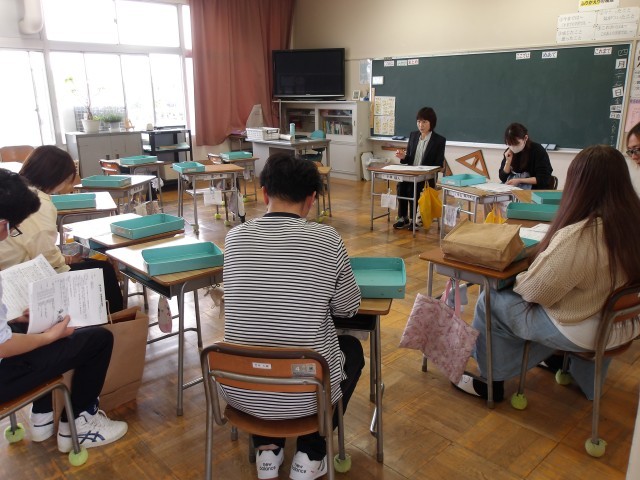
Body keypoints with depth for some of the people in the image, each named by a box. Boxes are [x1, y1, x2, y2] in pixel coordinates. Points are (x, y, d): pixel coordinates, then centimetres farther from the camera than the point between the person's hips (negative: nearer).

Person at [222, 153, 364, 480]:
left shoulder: (235, 236, -4)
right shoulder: (326, 239, -12)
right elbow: (349, 309, 2)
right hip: (305, 394, -2)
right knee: (351, 348, 28)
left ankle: (267, 449, 27)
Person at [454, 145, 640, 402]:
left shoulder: (577, 236, -32)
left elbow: (535, 290, -22)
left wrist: (517, 278, 0)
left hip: (585, 332, -7)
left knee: (490, 302, 6)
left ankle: (491, 382, 23)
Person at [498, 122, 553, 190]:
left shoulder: (538, 151, -10)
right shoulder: (509, 152, 3)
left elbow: (543, 179, -14)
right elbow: (503, 178, 3)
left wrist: (519, 180, -20)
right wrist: (508, 161, -11)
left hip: (537, 190, -5)